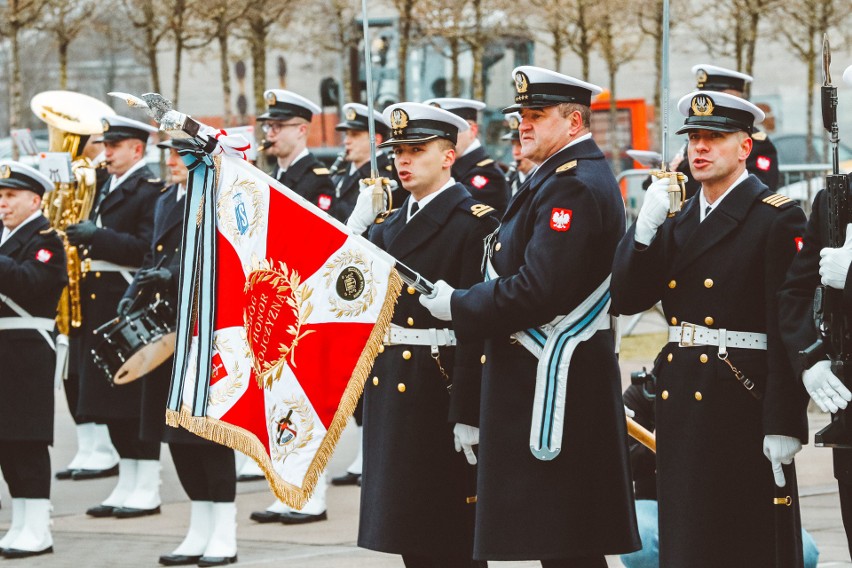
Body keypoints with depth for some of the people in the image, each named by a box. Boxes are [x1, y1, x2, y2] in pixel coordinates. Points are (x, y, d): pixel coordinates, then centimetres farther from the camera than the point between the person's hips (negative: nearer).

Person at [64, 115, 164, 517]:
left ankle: (147, 489, -1)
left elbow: (146, 249, -18)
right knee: (109, 401, 9)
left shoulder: (150, 190, -9)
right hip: (100, 303, 9)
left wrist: (97, 237, -23)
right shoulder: (106, 189, 18)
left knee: (136, 399, -5)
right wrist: (82, 237, 1)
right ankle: (127, 485, 15)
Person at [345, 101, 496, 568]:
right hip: (390, 386, 8)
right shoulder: (392, 222, 15)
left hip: (441, 390, -8)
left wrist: (467, 416, -21)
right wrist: (357, 225, -2)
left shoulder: (473, 221, -11)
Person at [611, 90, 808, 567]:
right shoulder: (676, 220, 15)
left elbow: (789, 327, -13)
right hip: (681, 401, 7)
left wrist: (784, 425, -19)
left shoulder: (778, 218, -7)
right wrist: (646, 226, -7)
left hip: (743, 402, -7)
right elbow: (626, 299, 7)